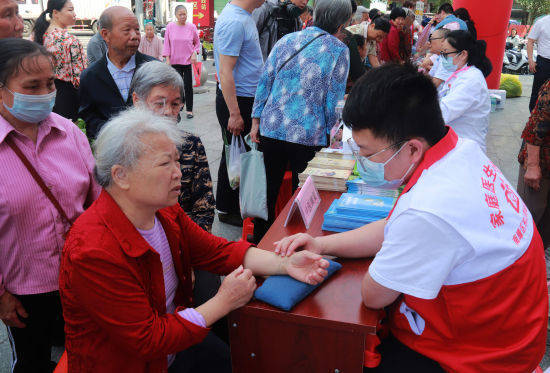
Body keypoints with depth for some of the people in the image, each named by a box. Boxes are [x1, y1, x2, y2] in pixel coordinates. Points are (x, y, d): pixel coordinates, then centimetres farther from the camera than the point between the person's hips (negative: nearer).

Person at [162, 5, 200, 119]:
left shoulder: (191, 27, -1)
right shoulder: (170, 26, 0)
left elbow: (197, 43, 9)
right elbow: (167, 44, 4)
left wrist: (194, 53, -6)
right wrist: (167, 59, -1)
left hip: (188, 61, -1)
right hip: (175, 61, 1)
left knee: (188, 86, 0)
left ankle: (189, 110, 7)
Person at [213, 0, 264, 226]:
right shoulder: (234, 22, -22)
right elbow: (225, 72, -25)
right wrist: (234, 114, -25)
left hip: (248, 98, 10)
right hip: (236, 100, -10)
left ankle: (228, 205, 32)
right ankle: (227, 210, 16)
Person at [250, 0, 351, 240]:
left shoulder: (286, 41, 7)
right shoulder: (339, 51, -3)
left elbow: (265, 82, 7)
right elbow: (333, 101, -6)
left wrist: (256, 119, 11)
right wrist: (331, 133, 5)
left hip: (272, 128, 3)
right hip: (309, 134, -3)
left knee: (268, 191, 16)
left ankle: (260, 238, 31)